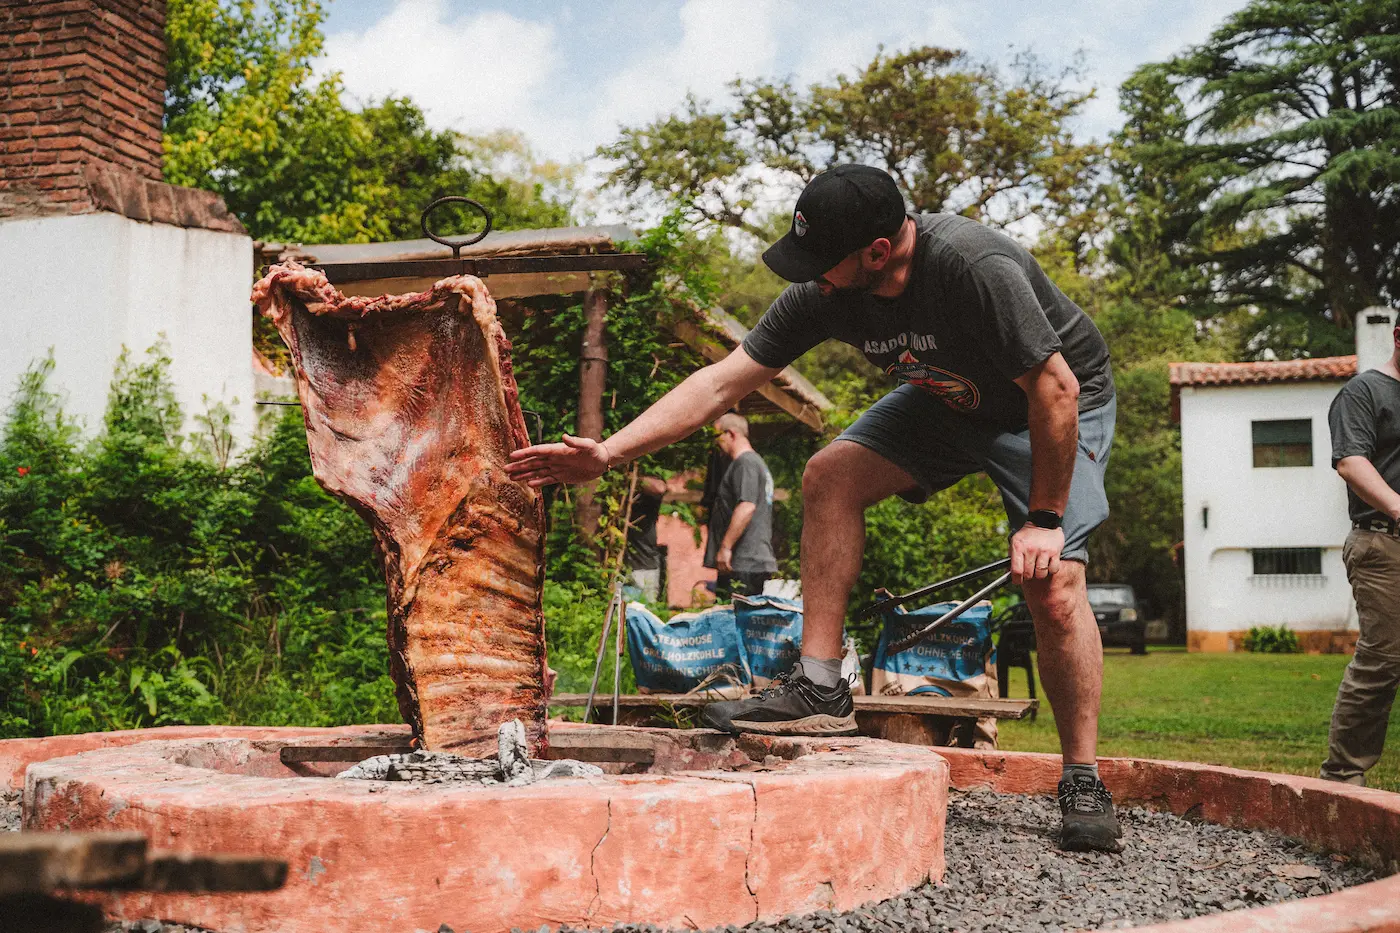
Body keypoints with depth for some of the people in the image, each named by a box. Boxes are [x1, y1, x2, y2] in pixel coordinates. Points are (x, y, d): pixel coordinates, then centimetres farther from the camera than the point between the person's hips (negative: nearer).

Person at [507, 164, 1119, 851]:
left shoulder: (974, 267, -38)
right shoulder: (825, 294, -19)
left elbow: (1056, 390, -30)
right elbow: (720, 383, -16)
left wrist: (1044, 519, -25)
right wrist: (608, 453, -22)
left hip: (1057, 404, -5)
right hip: (947, 398, 6)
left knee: (1053, 586, -19)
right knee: (830, 474, -16)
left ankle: (1083, 784, -3)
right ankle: (819, 688, -12)